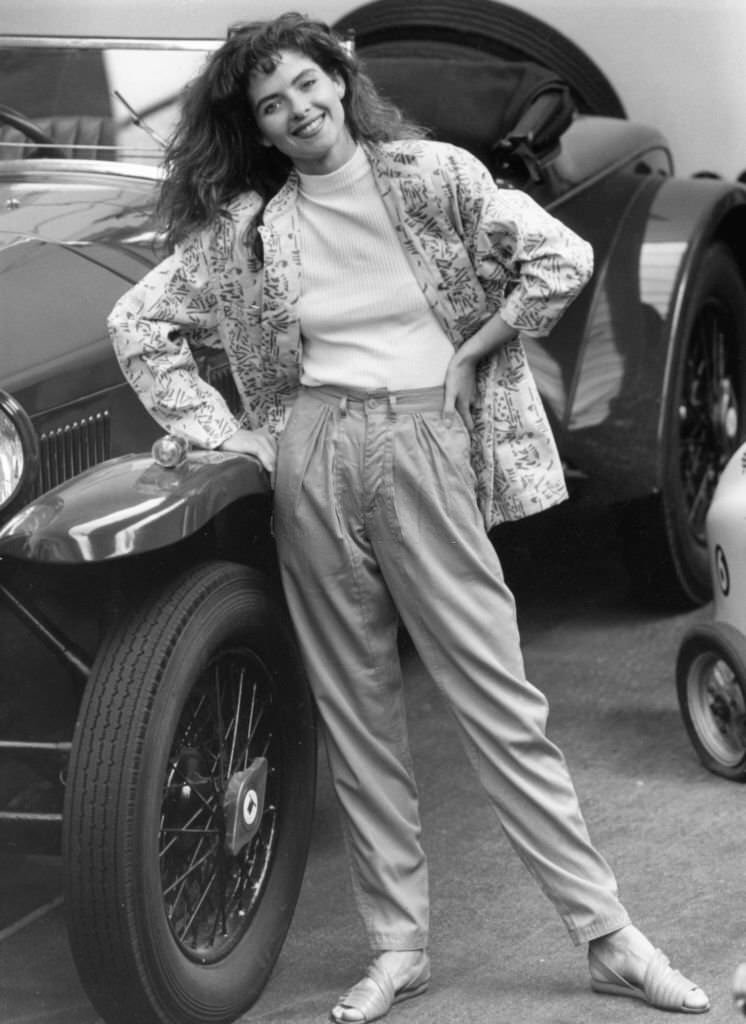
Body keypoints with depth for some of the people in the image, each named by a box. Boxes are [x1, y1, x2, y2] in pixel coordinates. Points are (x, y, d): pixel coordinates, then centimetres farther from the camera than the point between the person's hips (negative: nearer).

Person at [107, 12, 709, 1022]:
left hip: (427, 447, -2)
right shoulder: (247, 228, 4)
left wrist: (469, 355, -2)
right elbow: (139, 324, 10)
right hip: (313, 456, 3)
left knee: (499, 698, -2)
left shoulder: (432, 175, -1)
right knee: (355, 709, 7)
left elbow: (563, 259, -6)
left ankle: (611, 936, 4)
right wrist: (219, 431, 5)